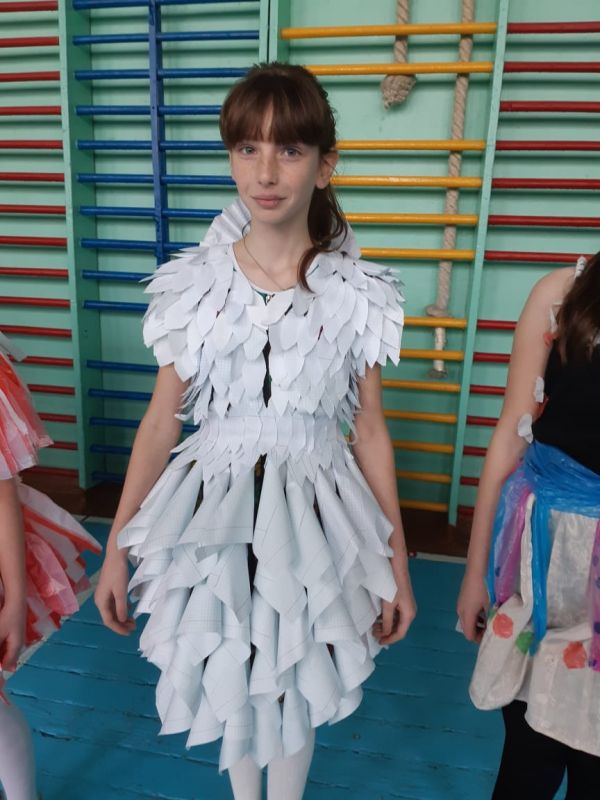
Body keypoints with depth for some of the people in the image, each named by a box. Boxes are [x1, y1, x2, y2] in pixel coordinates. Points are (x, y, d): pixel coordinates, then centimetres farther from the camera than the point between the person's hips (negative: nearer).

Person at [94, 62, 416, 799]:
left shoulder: (357, 295, -7)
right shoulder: (192, 284, -6)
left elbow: (370, 435, -1)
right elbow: (161, 422, 0)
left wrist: (397, 565, 4)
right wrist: (115, 547, 3)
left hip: (311, 514, -1)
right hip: (212, 508, 1)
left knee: (294, 684, 19)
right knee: (228, 680, 22)